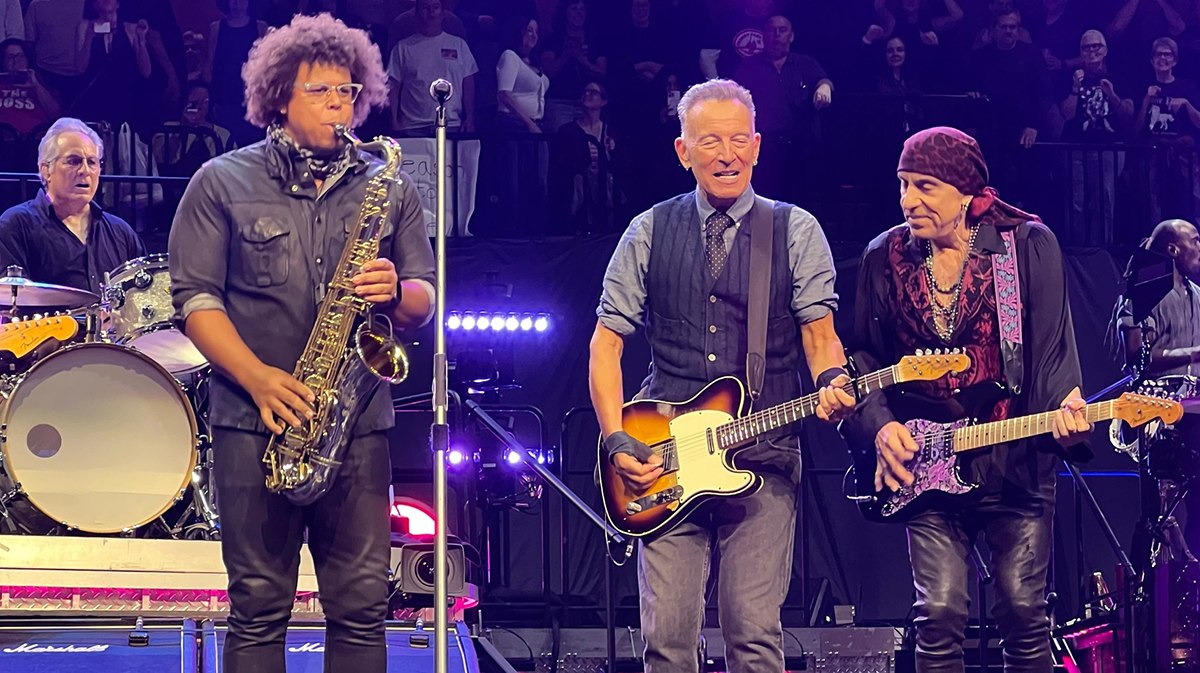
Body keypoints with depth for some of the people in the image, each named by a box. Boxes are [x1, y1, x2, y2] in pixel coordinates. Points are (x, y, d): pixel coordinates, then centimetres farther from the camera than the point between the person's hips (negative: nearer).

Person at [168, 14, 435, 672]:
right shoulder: (222, 183, 4)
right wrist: (257, 378, -15)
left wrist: (395, 292, -11)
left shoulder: (390, 188, 13)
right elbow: (194, 297, -1)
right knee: (258, 604, -1)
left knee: (362, 604, -1)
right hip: (254, 422, -2)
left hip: (359, 423, 2)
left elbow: (424, 300, 14)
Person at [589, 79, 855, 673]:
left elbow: (820, 332, 2)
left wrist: (831, 384, -22)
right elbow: (606, 341, 10)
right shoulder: (650, 233, 10)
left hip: (764, 465, -1)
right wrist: (617, 441, -2)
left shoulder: (796, 232, 7)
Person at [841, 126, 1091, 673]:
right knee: (939, 612, -6)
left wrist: (1064, 412, -20)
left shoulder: (1029, 246, -1)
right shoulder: (885, 258, 6)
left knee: (1023, 612, 0)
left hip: (1015, 461, -1)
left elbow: (1052, 350, -3)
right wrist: (880, 424, -5)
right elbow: (865, 356, 11)